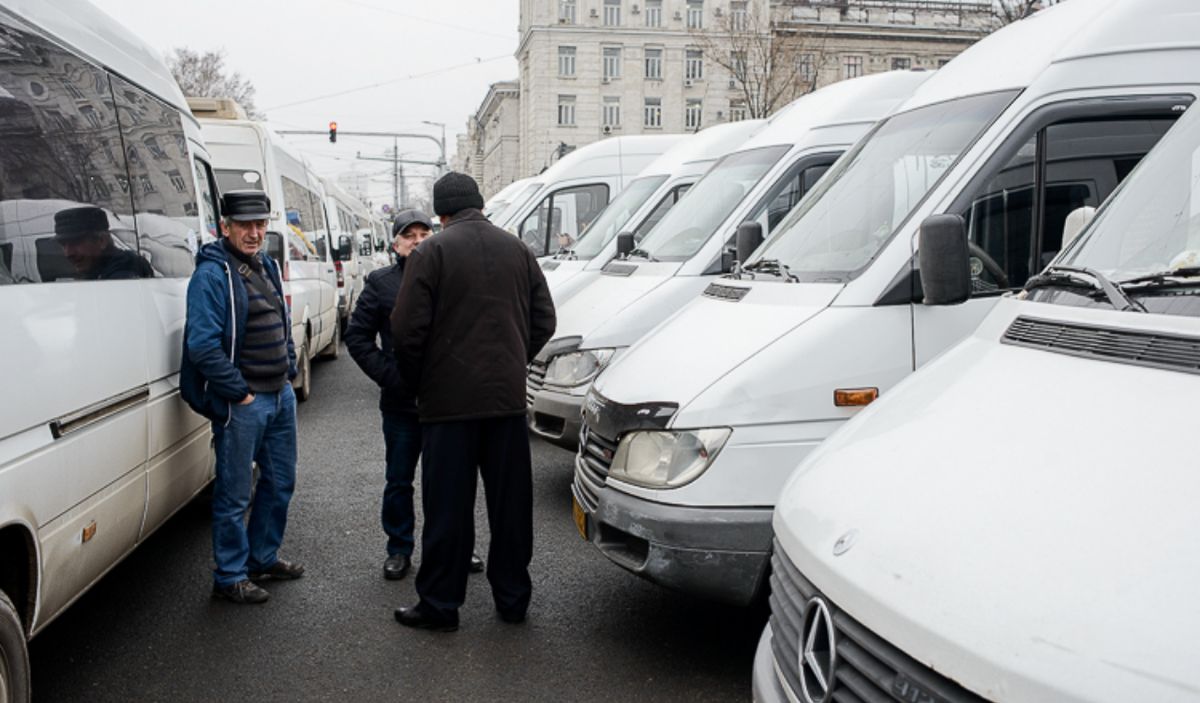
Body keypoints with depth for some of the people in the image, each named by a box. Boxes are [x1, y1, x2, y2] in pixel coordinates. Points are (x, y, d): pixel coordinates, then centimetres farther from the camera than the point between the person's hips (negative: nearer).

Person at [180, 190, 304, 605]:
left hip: (281, 395, 9)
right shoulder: (212, 274, -15)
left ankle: (262, 558, 34)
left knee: (280, 482, 18)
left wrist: (289, 373, 12)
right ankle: (229, 578, 15)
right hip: (241, 403, -9)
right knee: (234, 494, 2)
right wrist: (240, 393, -19)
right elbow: (202, 345, -21)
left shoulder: (266, 266, 12)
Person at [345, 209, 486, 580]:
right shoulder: (381, 283, 2)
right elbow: (357, 336, 2)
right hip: (401, 404, 0)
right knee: (399, 481, 10)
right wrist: (389, 376, -7)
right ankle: (399, 549, 25)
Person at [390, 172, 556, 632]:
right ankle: (512, 598, 21)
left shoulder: (432, 252, -6)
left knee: (448, 507, 4)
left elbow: (408, 330, -10)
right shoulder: (518, 249, 9)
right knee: (511, 503, 12)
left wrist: (415, 383, 5)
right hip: (508, 396, 4)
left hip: (450, 399, -4)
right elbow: (544, 321, 11)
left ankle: (440, 604, 12)